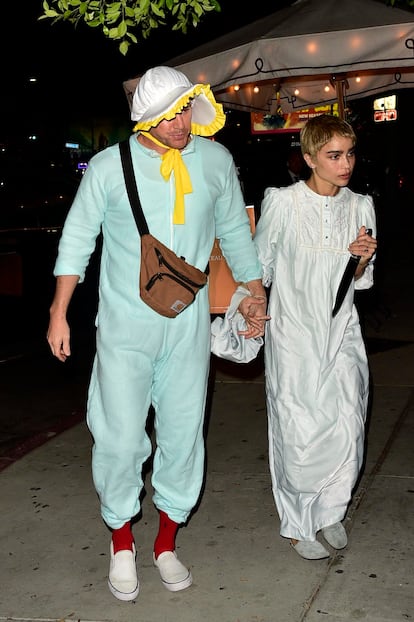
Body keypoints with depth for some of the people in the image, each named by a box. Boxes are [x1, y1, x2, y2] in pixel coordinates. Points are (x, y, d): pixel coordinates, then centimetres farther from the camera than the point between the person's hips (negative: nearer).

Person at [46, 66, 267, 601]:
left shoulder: (216, 160, 1)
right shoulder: (109, 166, -6)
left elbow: (234, 230, 15)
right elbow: (77, 237, 2)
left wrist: (255, 292, 18)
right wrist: (59, 312, 1)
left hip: (188, 326, 3)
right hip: (124, 327, -2)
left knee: (183, 434, 8)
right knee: (121, 437, -2)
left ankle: (166, 543, 27)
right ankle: (121, 545, 22)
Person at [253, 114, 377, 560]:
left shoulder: (360, 206, 4)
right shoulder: (283, 203, -8)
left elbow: (359, 280, 11)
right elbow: (261, 266, 2)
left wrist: (362, 258, -9)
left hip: (340, 331, 4)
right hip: (293, 333, -3)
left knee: (346, 426, 1)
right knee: (300, 430, 0)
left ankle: (330, 509, 26)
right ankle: (298, 523, 20)